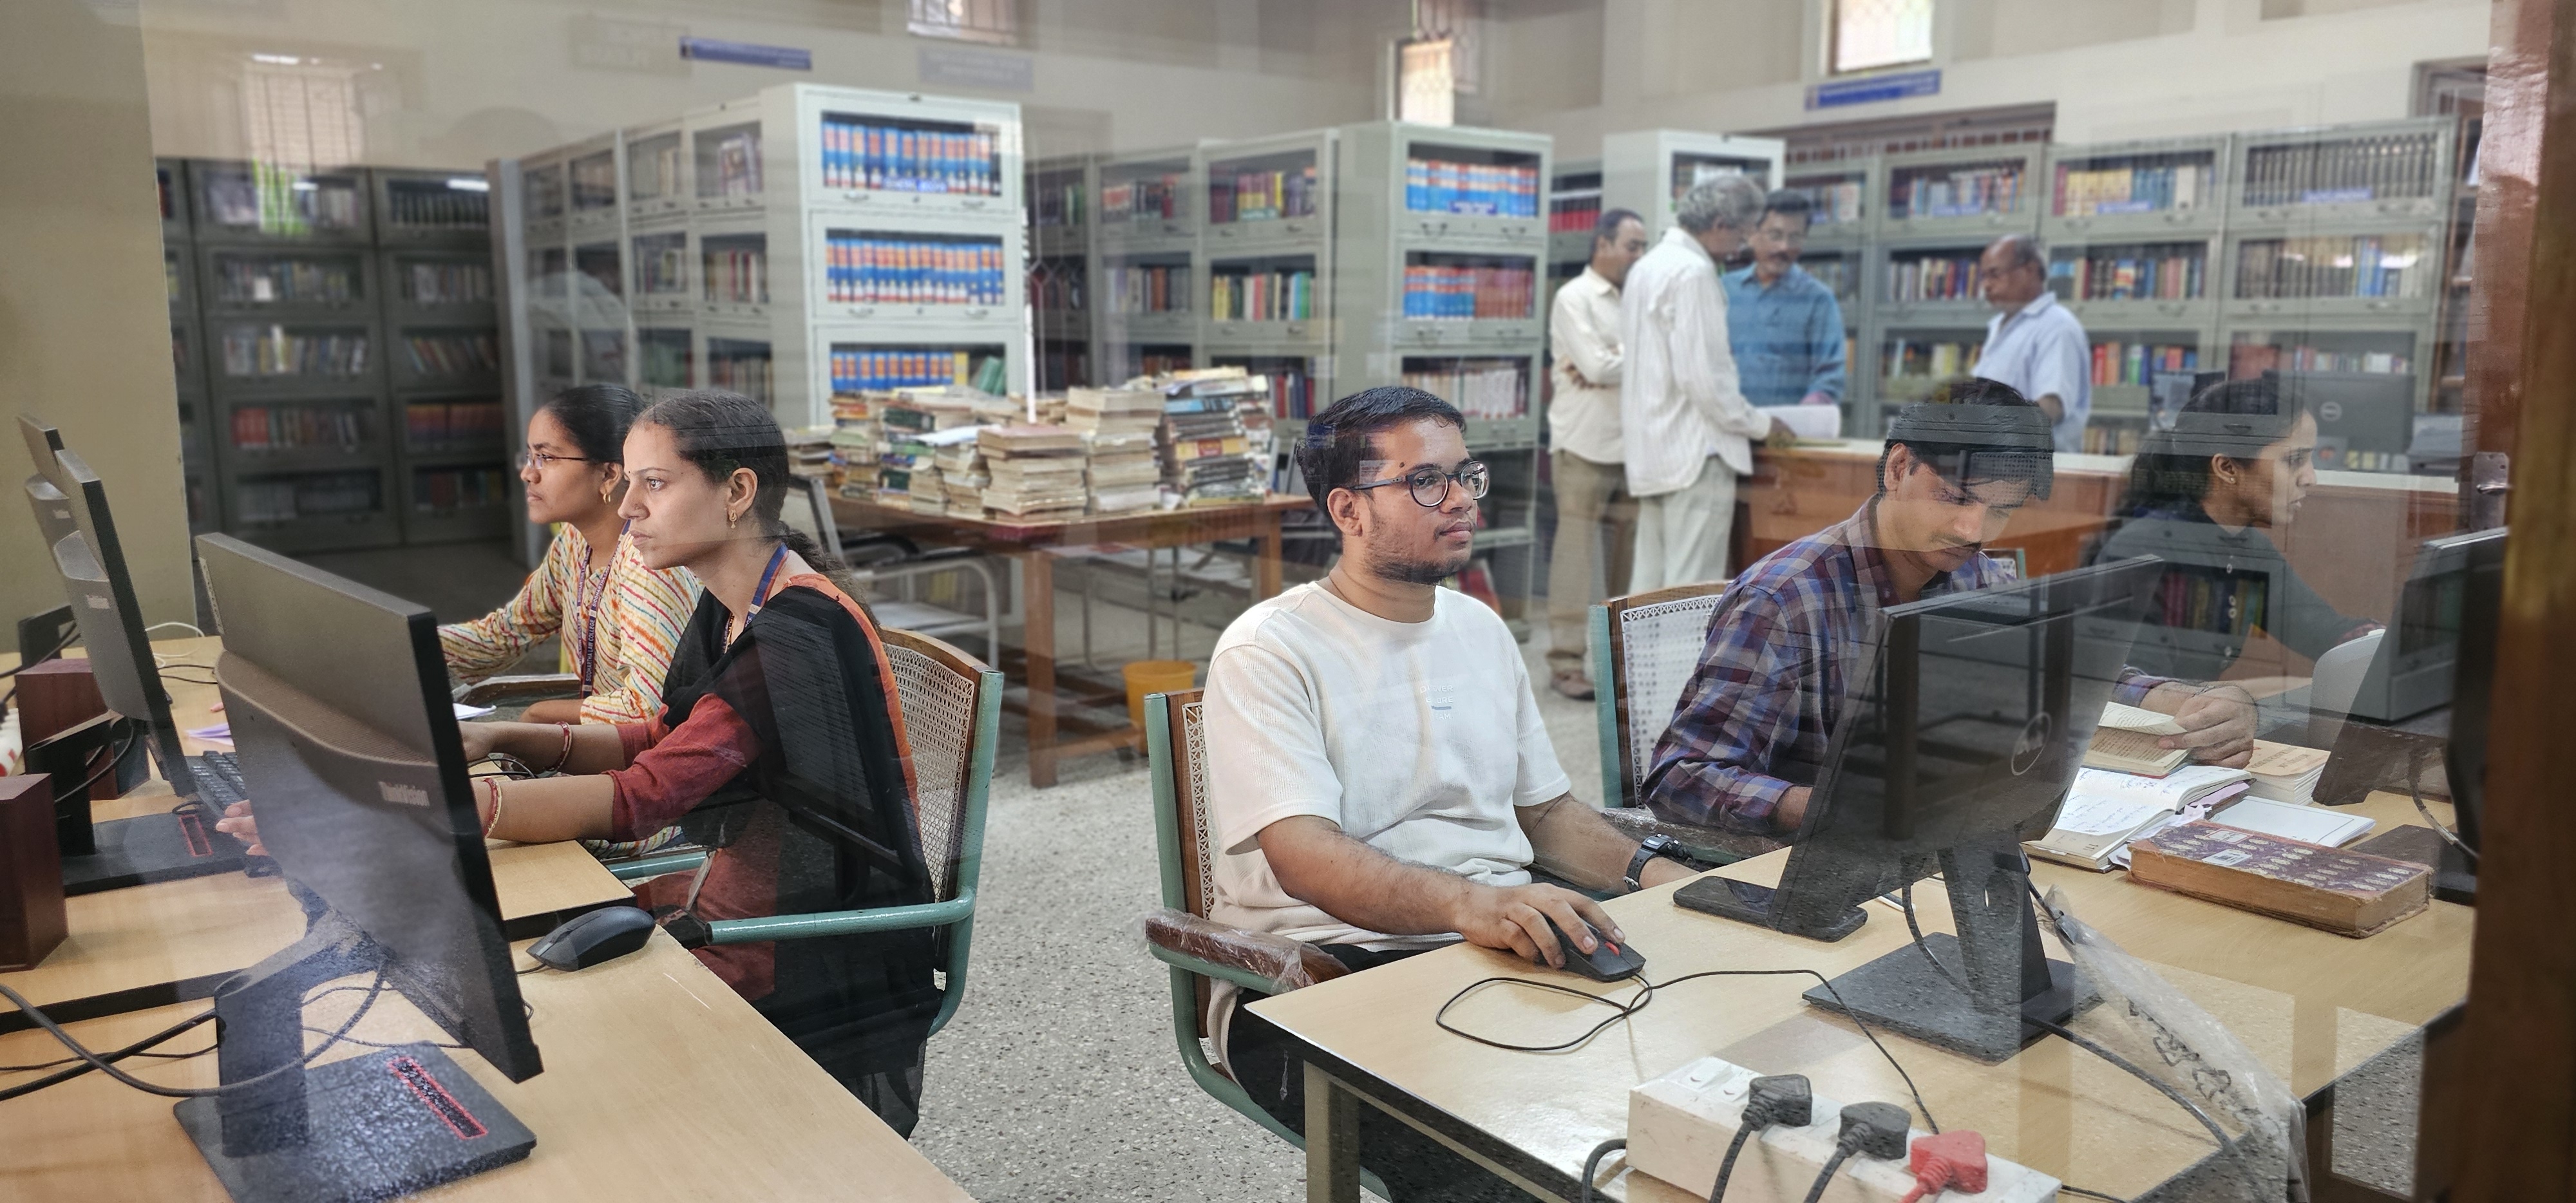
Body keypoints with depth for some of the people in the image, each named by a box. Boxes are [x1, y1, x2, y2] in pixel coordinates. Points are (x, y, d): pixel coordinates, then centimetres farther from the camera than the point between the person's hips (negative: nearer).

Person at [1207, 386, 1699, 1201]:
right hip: (1326, 973, -6)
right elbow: (1304, 856, -20)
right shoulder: (1268, 651, -7)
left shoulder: (1481, 629, 17)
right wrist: (1470, 902, -36)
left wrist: (1651, 871, 3)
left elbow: (1544, 808, 22)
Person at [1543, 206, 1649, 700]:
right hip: (1585, 446, -7)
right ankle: (1565, 662, -2)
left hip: (1630, 445, 7)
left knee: (1628, 556, 7)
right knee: (1576, 553, -5)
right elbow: (1598, 367, -14)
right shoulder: (1575, 298, -4)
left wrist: (1610, 368, -10)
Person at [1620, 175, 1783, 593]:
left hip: (1653, 449, 10)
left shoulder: (1649, 265, 17)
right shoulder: (1693, 272, -14)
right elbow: (1701, 375, -19)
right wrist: (1760, 425, -6)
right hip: (1695, 451, -10)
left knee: (1648, 584, 11)